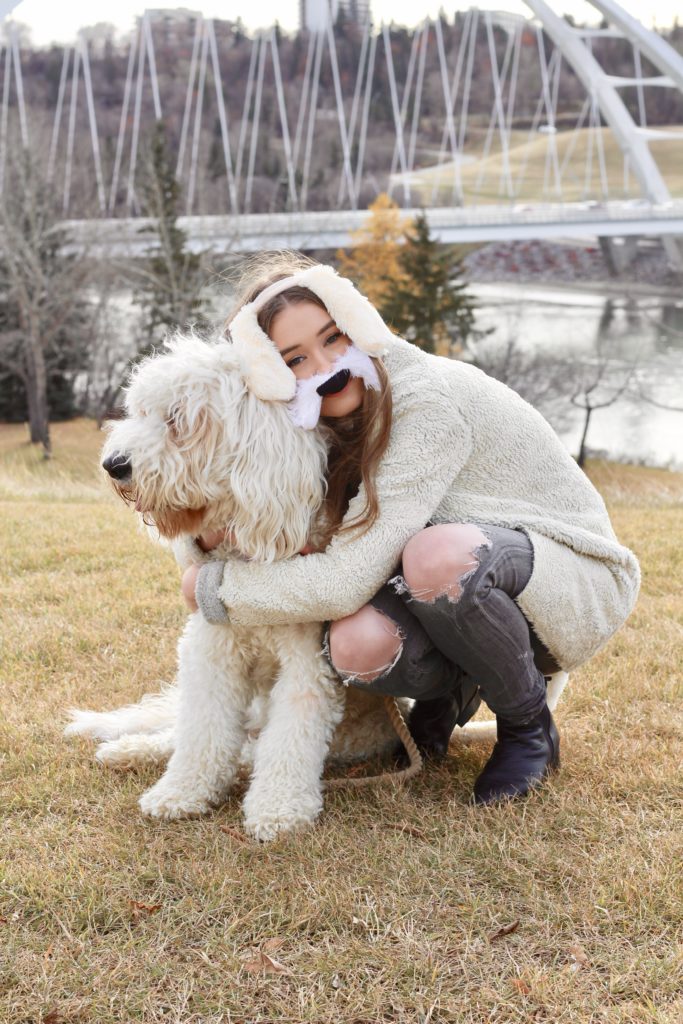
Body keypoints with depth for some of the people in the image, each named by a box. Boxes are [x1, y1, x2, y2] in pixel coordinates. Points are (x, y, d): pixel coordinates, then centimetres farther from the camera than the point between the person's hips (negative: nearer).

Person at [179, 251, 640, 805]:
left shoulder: (431, 401, -27)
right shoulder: (331, 426, -2)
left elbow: (344, 582, -31)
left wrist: (213, 587, -17)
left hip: (576, 580, -6)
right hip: (467, 594, 6)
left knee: (437, 553, -39)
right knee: (356, 643, -29)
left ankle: (530, 728, -11)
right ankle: (451, 691, 8)